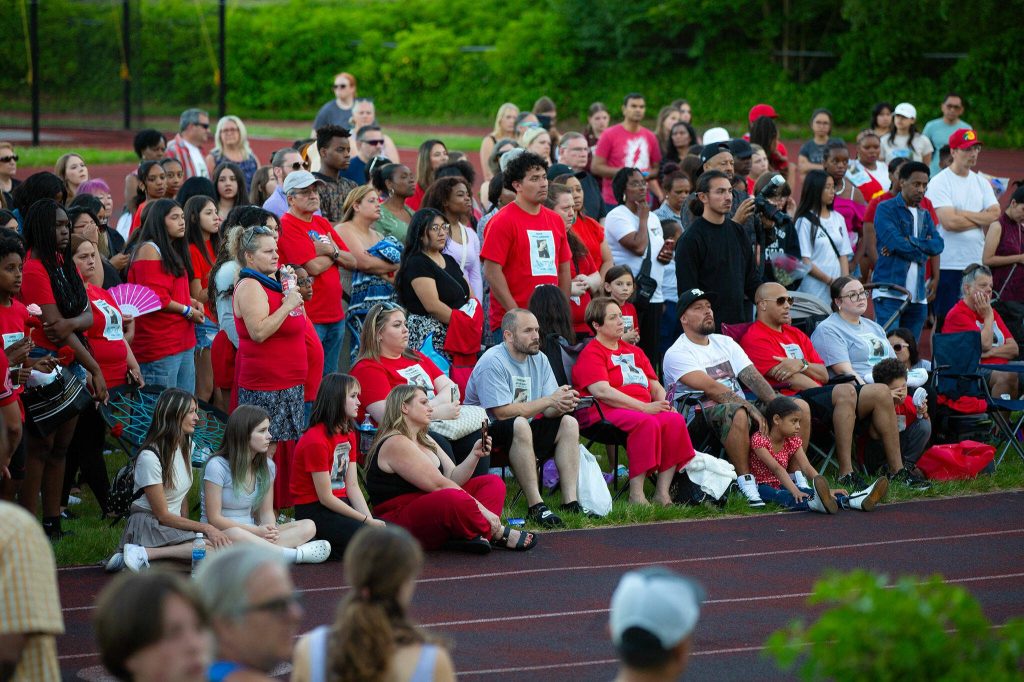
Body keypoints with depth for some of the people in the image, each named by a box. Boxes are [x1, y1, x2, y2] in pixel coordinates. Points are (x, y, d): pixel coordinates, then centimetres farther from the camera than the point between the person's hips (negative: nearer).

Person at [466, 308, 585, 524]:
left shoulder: (539, 359, 7)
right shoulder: (493, 362, -18)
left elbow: (549, 411, 2)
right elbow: (503, 412, -26)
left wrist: (563, 404, -23)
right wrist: (550, 400, -22)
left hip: (523, 432, 8)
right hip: (487, 432, -8)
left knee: (568, 422, -6)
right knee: (520, 424, -35)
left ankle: (570, 502, -13)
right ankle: (535, 506, -35)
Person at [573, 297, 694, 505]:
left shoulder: (634, 352, 27)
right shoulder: (591, 354, 1)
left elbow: (656, 387, 24)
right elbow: (602, 391, -14)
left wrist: (663, 405, -1)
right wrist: (644, 407, -18)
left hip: (645, 409, 7)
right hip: (605, 412, -7)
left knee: (675, 420, -23)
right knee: (647, 423, -35)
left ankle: (662, 492, -25)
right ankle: (636, 494, -34)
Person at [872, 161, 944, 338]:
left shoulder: (925, 215, 19)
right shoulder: (886, 209, 0)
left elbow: (938, 245, 2)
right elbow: (894, 242, -14)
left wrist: (909, 242, -11)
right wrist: (922, 252, -2)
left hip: (918, 296, 6)